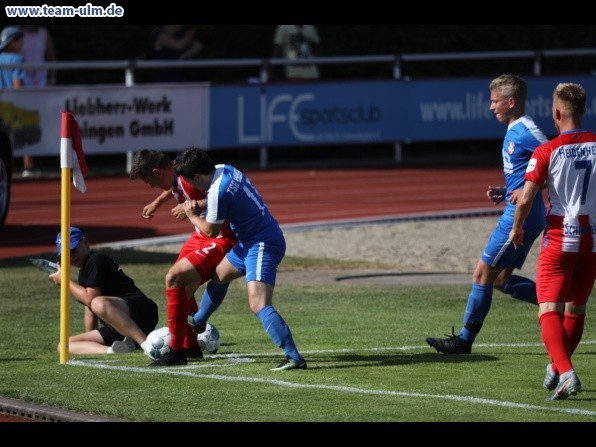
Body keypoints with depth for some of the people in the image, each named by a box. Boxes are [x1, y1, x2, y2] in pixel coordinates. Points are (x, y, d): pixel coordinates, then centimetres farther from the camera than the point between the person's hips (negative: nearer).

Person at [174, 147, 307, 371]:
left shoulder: (218, 192, -24)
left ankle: (294, 357, -30)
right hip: (249, 242, 11)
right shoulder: (223, 170, 3)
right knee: (218, 275, 29)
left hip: (262, 245, -11)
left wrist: (192, 216, 8)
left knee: (258, 304, -22)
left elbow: (211, 231, -10)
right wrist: (196, 206, 9)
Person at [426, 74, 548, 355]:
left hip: (520, 217, -10)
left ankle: (465, 340, 5)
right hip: (515, 215, 10)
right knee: (501, 280, 14)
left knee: (483, 274, -3)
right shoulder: (514, 132, 16)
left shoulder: (526, 131, -15)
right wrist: (504, 193, 10)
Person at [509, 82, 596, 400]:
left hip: (560, 238, -4)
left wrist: (517, 228, 3)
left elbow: (526, 198, -14)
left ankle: (566, 373, -26)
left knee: (549, 310, -6)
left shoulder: (547, 152, -10)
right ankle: (557, 368, 33)